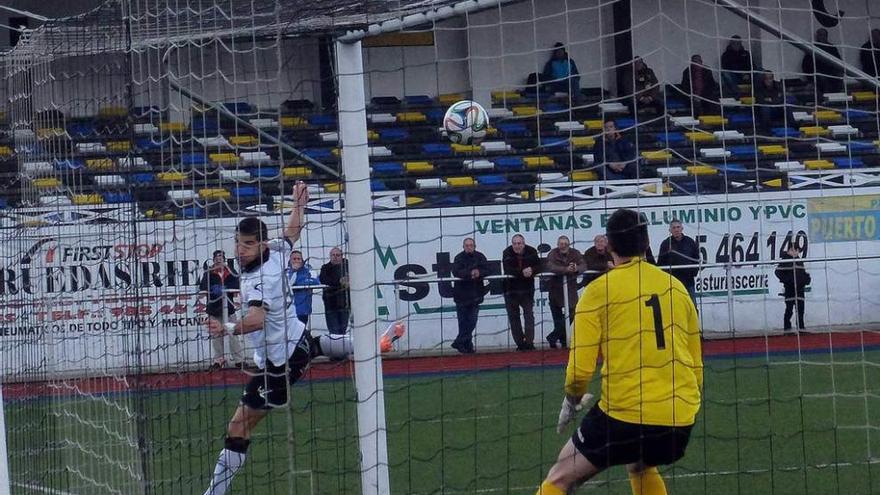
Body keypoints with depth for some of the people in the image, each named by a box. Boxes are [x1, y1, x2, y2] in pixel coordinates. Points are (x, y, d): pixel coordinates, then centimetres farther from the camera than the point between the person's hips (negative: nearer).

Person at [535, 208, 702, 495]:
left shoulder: (599, 291, -3)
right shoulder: (676, 287, 11)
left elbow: (580, 371, -6)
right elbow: (696, 366, 18)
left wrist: (572, 400, 14)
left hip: (625, 417, -5)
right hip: (681, 422, 5)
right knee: (640, 466, 34)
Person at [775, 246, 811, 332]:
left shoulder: (799, 260, 16)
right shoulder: (785, 260, -5)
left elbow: (803, 272, 25)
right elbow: (778, 272, -11)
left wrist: (806, 279, 7)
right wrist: (785, 280, -18)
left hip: (800, 288, 7)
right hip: (790, 289, -7)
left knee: (800, 308, 6)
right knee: (789, 309, -8)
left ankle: (801, 327, 11)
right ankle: (787, 327, -4)